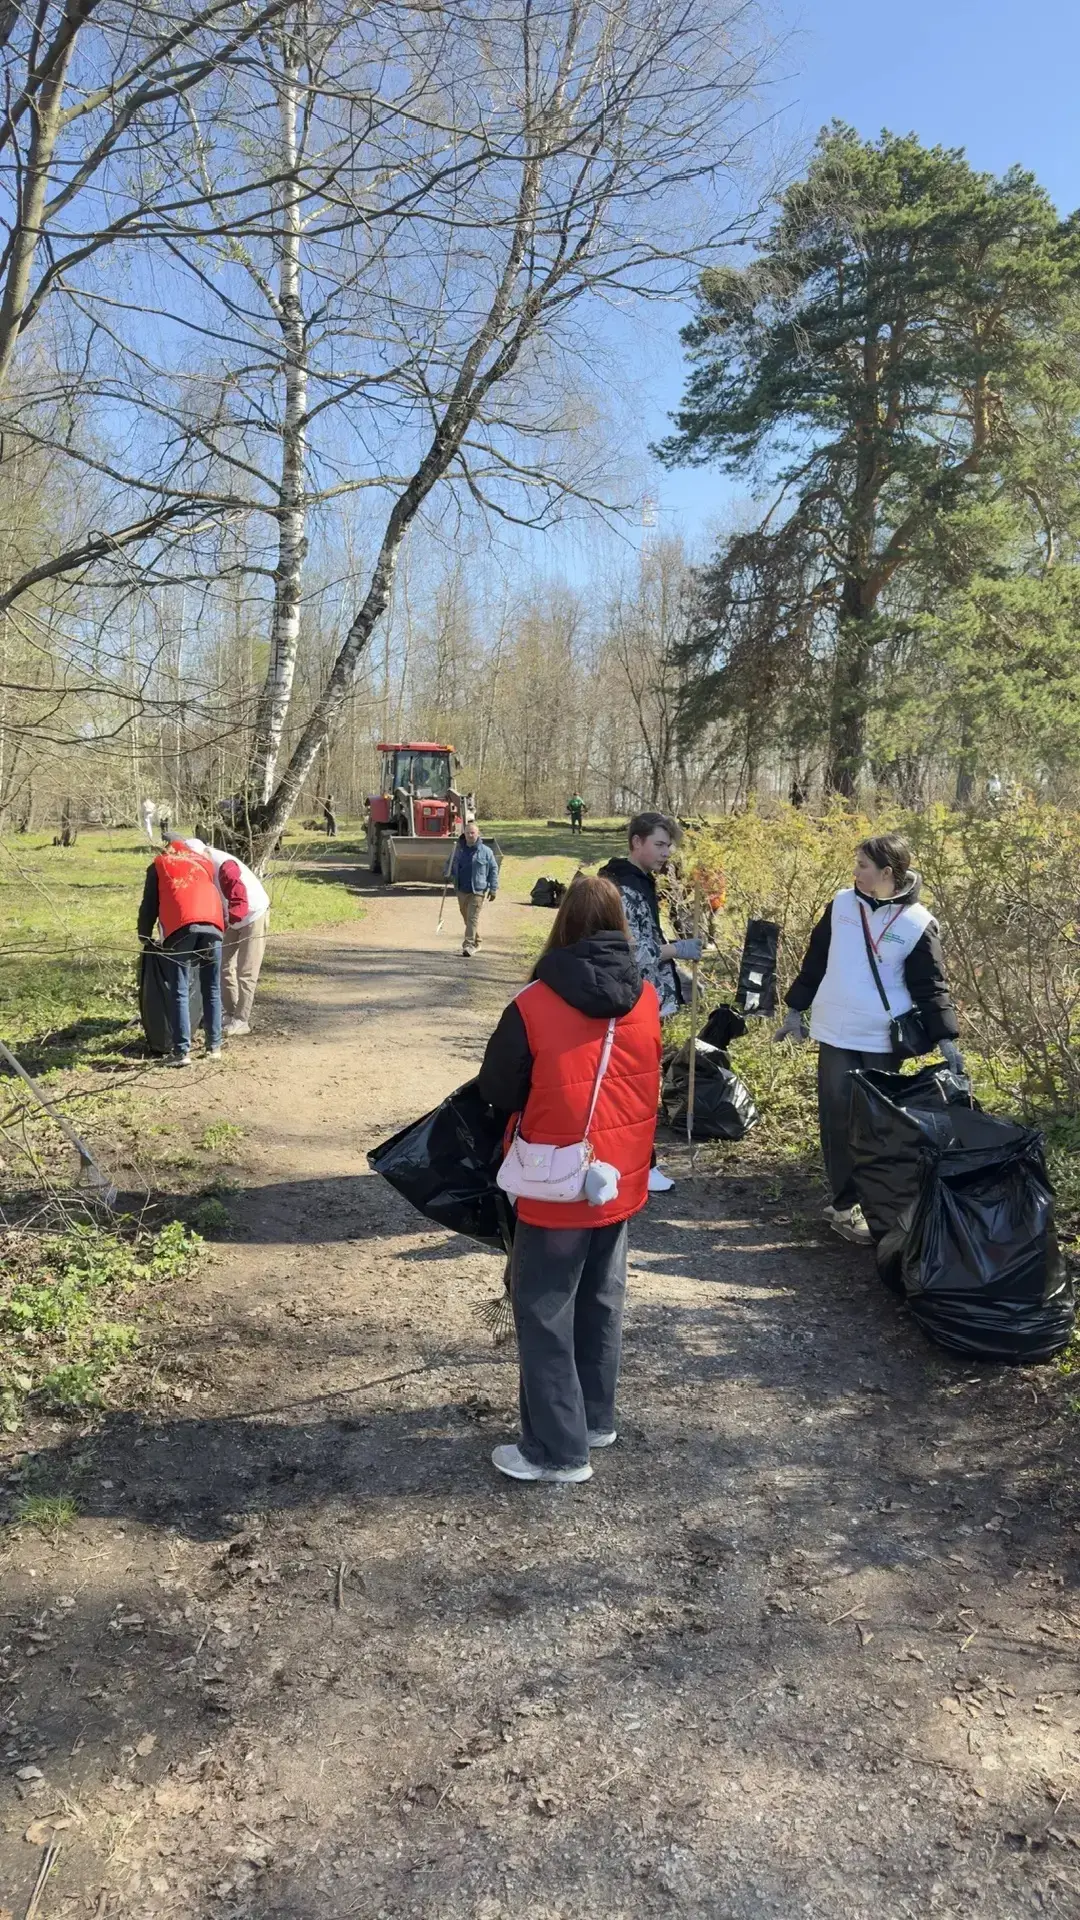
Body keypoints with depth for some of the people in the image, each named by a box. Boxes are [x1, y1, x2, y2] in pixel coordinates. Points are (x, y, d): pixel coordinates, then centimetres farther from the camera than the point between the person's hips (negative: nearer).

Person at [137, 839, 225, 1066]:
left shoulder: (159, 865, 26)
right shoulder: (206, 861, 33)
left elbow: (149, 904, 22)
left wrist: (144, 936, 34)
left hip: (181, 927, -2)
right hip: (212, 925, 2)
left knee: (179, 992, 2)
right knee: (212, 989, 13)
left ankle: (182, 1051, -2)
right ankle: (214, 1046, 16)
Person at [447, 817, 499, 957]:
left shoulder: (485, 851, -5)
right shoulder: (459, 849, 5)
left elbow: (494, 869, -1)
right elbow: (451, 863, 18)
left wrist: (493, 889, -5)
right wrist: (448, 875, -3)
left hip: (478, 890, -5)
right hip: (461, 889, 5)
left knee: (473, 917, -10)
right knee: (466, 916, 16)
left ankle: (469, 945, -12)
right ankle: (476, 941, 33)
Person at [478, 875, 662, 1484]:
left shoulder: (534, 1007, -20)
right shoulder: (647, 1000, -5)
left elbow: (497, 1091, -7)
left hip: (558, 1189, -5)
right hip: (622, 1181, 6)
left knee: (545, 1312, 8)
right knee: (603, 1302, 21)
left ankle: (559, 1449, 16)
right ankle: (597, 1416, 37)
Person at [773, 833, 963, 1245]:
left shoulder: (917, 922, -7)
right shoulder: (842, 903, 2)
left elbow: (930, 985, -5)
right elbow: (815, 961, 11)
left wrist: (946, 1039, -14)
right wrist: (796, 1010, 14)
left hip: (884, 1040, -2)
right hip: (836, 1033, 2)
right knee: (838, 1118, -1)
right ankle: (844, 1206, 7)